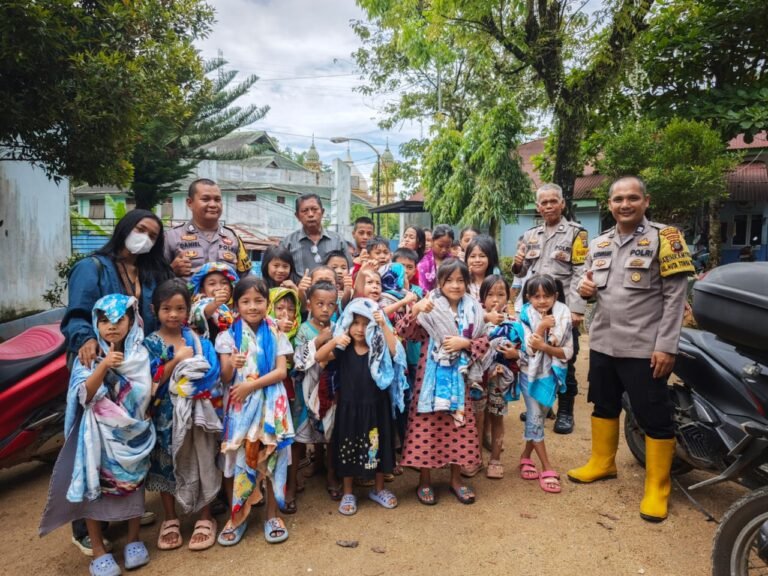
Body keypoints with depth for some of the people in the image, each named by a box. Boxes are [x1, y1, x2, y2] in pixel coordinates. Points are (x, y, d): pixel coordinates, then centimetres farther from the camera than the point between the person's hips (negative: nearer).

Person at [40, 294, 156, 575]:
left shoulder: (140, 354, -4)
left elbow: (144, 394, -7)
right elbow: (85, 395, -16)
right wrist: (104, 366, -26)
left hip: (131, 430, 1)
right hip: (98, 433, 0)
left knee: (134, 482, 5)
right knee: (93, 485, -1)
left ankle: (134, 540, 26)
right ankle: (98, 550, 16)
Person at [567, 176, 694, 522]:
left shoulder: (663, 238, -8)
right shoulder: (598, 244, 9)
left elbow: (675, 296, -11)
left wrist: (666, 346, -16)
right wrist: (585, 288, -5)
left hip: (644, 348, -6)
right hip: (602, 343, 6)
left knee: (654, 418, 3)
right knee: (604, 406, 19)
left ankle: (657, 488, 18)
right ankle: (602, 463, 38)